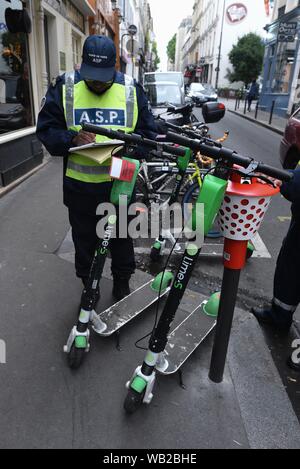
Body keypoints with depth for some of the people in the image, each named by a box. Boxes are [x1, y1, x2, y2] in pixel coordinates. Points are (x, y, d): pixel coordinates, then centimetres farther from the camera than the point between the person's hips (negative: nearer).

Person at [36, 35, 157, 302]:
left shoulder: (131, 90, -2)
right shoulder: (65, 87, -4)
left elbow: (148, 133, 2)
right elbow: (46, 130, -3)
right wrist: (72, 138, -24)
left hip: (120, 183, 0)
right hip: (79, 186, 0)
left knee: (122, 237, 16)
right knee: (84, 240, 16)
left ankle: (122, 282, 40)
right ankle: (88, 285, 40)